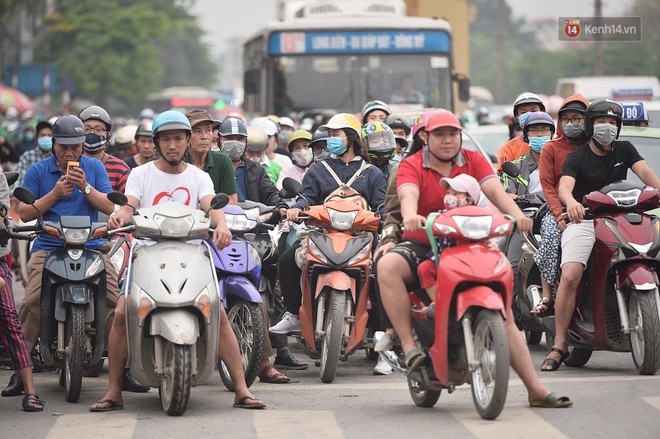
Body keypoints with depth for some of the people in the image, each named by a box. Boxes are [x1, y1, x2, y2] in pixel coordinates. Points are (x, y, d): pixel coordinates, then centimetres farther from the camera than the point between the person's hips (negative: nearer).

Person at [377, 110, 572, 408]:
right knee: (387, 266, -35)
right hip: (422, 245, -2)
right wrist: (410, 215, -48)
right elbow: (408, 194, -24)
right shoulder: (412, 166, -3)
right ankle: (409, 346, -31)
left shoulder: (473, 161, 6)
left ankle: (536, 389, 2)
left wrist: (516, 214, -31)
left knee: (503, 313, -3)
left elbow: (494, 190, -11)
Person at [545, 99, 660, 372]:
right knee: (569, 277, -23)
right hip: (584, 222, -3)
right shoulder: (576, 158, 4)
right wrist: (571, 202, -39)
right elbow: (564, 186, -14)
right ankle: (559, 345, -17)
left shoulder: (624, 150, 15)